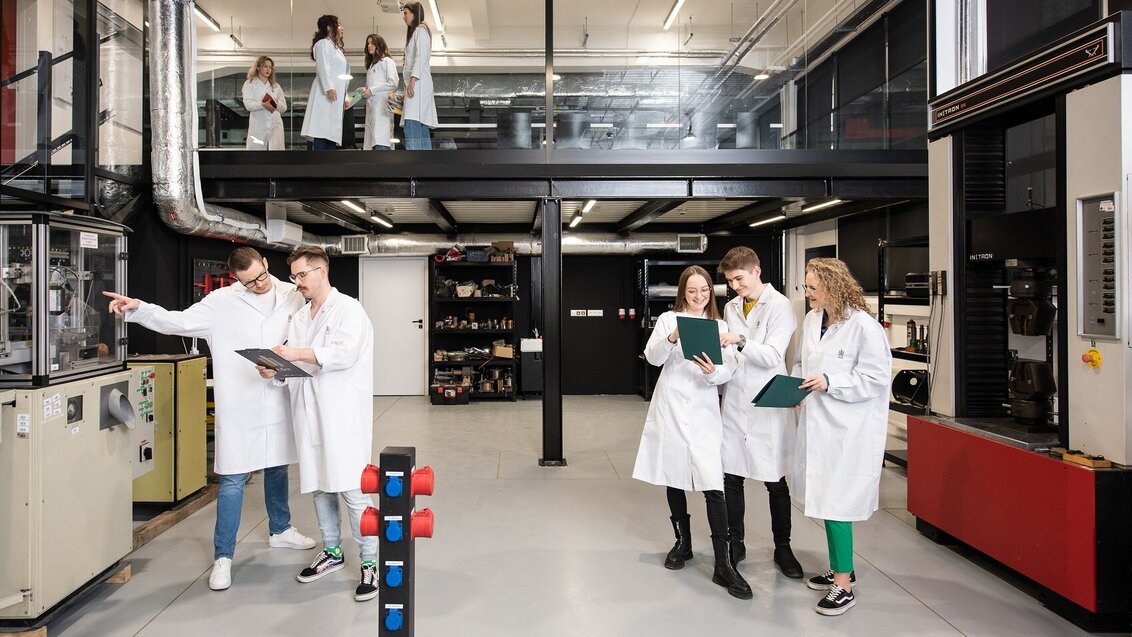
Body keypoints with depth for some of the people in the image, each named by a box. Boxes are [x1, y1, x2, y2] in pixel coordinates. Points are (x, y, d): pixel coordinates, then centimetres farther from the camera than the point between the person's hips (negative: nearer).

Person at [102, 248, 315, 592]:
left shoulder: (292, 295, 3)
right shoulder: (222, 301, -3)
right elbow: (178, 322, -6)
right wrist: (138, 308, -19)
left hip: (279, 400, 3)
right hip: (240, 405, -3)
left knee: (277, 468, 20)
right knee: (233, 480, -2)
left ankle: (280, 530, 41)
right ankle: (223, 556, 10)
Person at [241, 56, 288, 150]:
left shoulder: (276, 86, 19)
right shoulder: (249, 84, 8)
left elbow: (284, 107, 13)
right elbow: (248, 104, -6)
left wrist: (275, 103, -9)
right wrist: (263, 104, -24)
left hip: (275, 126, 3)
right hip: (258, 127, -2)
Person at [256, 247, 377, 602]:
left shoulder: (348, 309, -4)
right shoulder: (299, 319, 18)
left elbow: (345, 352, -19)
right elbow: (295, 366, 15)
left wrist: (297, 353, -22)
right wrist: (276, 371, -6)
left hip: (343, 414, -7)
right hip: (309, 414, 7)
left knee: (353, 490, -6)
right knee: (319, 487, 14)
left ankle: (370, 563, 4)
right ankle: (332, 552, 30)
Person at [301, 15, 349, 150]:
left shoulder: (336, 47, 28)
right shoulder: (323, 43, 0)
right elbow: (322, 67, -13)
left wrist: (344, 96, 20)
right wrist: (329, 88, -24)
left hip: (336, 98, 9)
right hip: (326, 95, -9)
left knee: (331, 132, 3)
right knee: (322, 130, -15)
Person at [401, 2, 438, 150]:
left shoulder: (420, 30, 0)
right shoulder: (415, 32, 28)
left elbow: (421, 56, -13)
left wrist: (413, 79, -22)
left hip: (418, 83, -10)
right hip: (416, 84, 10)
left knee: (411, 126, -21)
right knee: (421, 129, 3)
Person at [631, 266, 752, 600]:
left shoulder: (720, 326, 8)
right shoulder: (668, 319, 4)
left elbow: (728, 370, -1)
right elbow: (653, 356, -10)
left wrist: (713, 372, -23)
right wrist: (672, 339, -29)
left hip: (703, 411, 0)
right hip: (670, 407, 1)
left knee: (713, 485, -10)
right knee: (673, 477, 12)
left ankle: (724, 564, -7)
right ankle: (683, 542, 32)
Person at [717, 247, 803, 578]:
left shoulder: (779, 306, -7)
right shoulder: (731, 307, 12)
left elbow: (773, 356, -15)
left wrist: (741, 341, -27)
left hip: (767, 405, -5)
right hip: (734, 402, 5)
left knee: (775, 482, 5)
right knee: (731, 478, 9)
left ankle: (782, 548, 20)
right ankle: (736, 543, 24)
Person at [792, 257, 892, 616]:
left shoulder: (864, 326, -15)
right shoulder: (811, 320, 4)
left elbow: (875, 379, -15)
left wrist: (830, 383, -21)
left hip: (848, 430, -7)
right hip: (817, 424, 7)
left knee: (835, 502, -3)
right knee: (825, 498, 16)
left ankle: (844, 584, 11)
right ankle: (841, 568, 34)